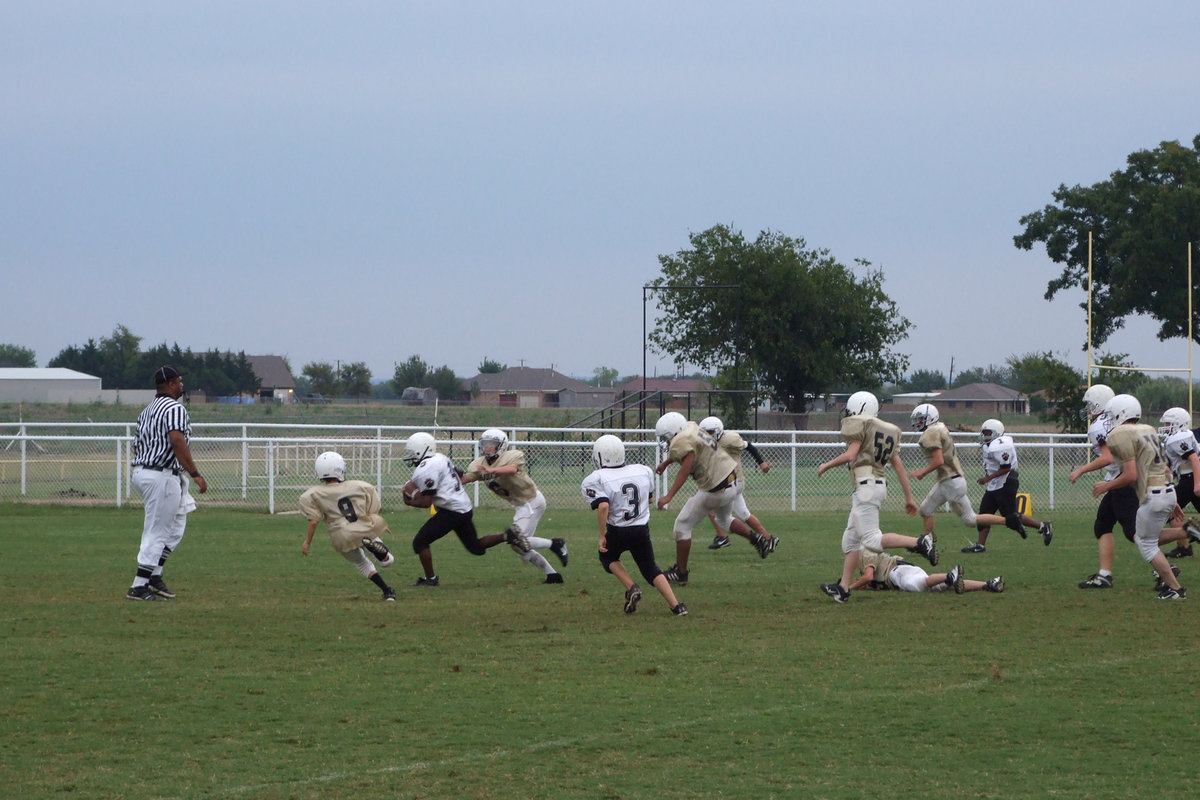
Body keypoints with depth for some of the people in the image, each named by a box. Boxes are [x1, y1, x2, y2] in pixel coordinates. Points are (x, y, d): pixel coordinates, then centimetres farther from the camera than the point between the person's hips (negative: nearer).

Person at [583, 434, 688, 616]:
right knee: (650, 568, 15)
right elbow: (650, 499, 16)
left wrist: (602, 535, -17)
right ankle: (676, 606, 1)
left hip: (617, 532, -3)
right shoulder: (644, 472, 4)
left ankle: (631, 588, 6)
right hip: (642, 530, 3)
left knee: (608, 557, 27)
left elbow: (603, 506, -24)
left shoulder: (596, 480, -11)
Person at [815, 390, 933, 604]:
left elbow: (850, 455, -16)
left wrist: (826, 466, 0)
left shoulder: (859, 425, -5)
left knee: (871, 540, -13)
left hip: (867, 486, -10)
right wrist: (909, 496, 16)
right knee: (851, 540, 14)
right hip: (878, 484, 10)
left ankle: (921, 543, -20)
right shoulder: (889, 432, 18)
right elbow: (898, 466, 16)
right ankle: (843, 588, 17)